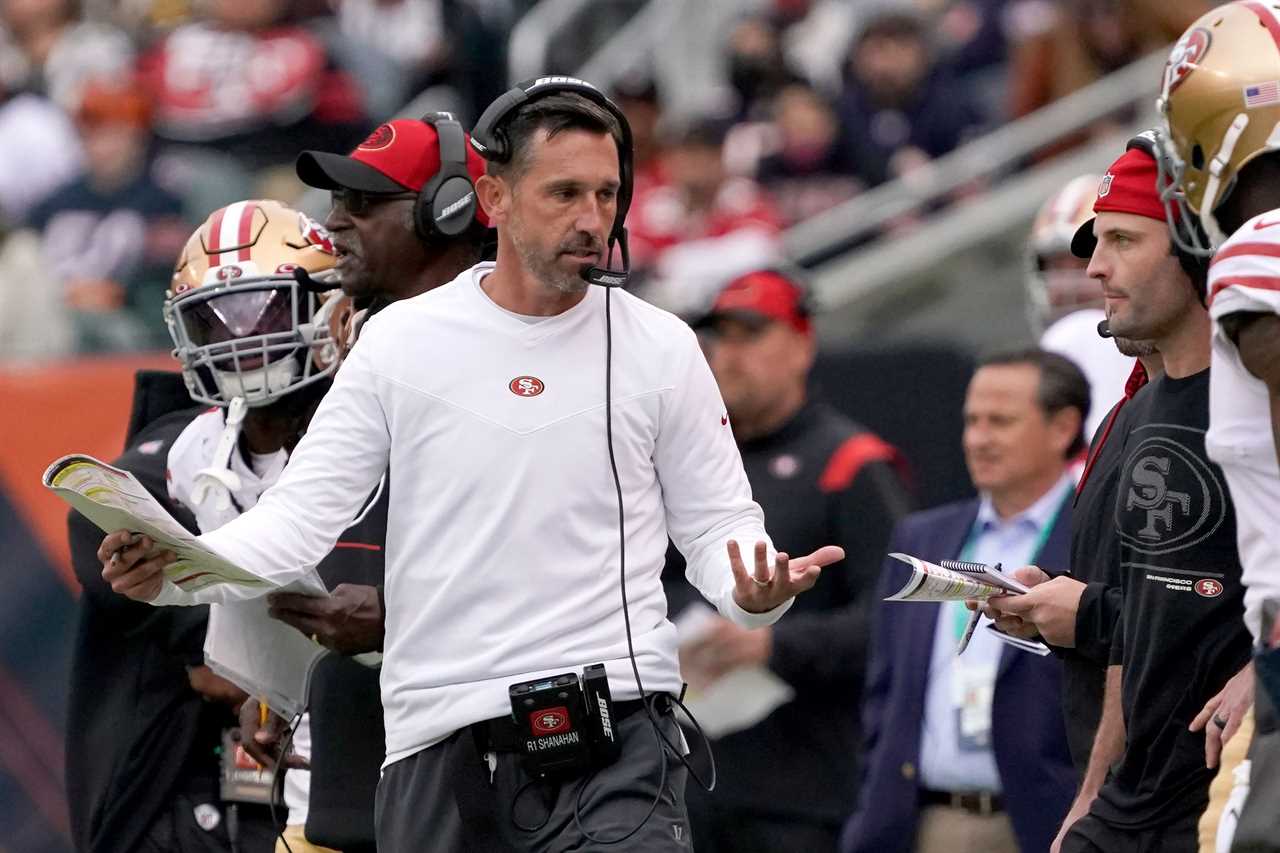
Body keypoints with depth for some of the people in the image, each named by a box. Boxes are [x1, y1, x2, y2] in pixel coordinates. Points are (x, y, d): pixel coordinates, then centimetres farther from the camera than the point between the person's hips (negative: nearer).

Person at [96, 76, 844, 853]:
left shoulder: (661, 349, 4)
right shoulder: (403, 341, 5)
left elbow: (718, 524, 8)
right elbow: (304, 513, 3)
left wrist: (753, 590, -16)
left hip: (614, 728, -1)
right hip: (439, 740, 2)